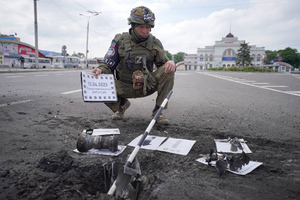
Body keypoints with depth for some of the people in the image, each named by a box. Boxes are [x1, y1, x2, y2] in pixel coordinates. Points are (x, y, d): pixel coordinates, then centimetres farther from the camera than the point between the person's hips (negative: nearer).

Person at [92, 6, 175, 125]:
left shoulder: (155, 43, -5)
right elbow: (108, 66, -8)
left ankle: (157, 111, -11)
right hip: (125, 87, 0)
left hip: (147, 86, 1)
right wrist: (100, 70, -33)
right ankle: (122, 104, 9)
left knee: (168, 71, -23)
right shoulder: (120, 41, -8)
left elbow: (164, 64, -2)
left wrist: (170, 64, -27)